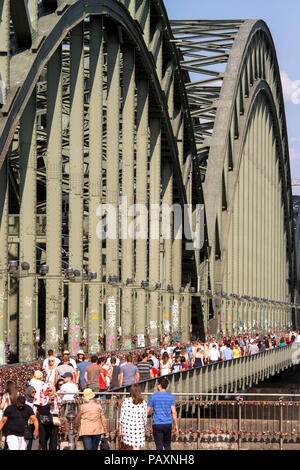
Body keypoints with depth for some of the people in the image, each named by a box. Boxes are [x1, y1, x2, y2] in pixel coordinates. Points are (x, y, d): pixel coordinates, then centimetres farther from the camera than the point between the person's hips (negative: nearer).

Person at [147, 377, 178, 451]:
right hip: (168, 424, 3)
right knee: (167, 445, 16)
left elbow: (147, 411, 1)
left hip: (157, 425, -2)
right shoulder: (170, 396, 1)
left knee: (159, 447, -1)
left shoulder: (153, 396, -4)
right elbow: (174, 412, -2)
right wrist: (176, 425, 6)